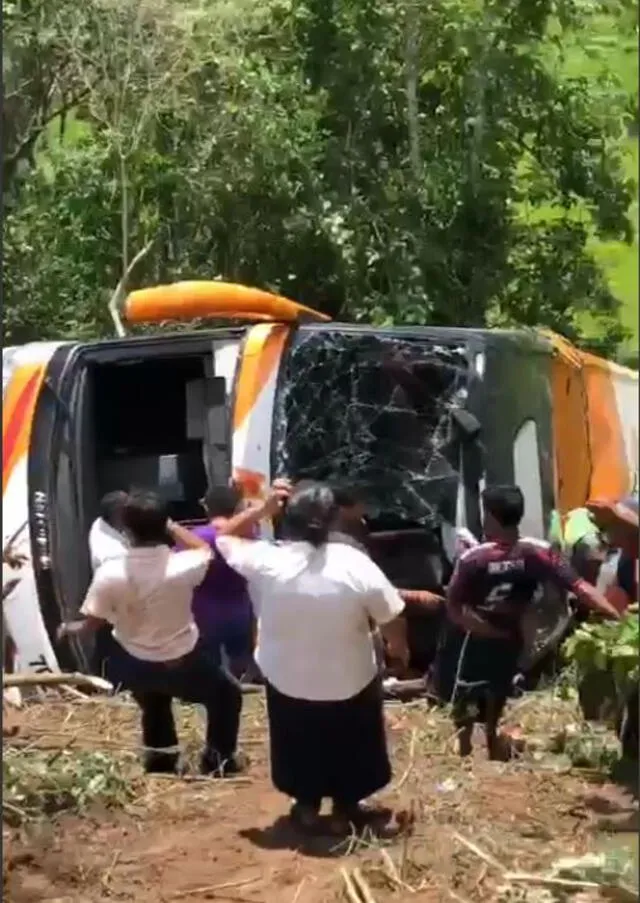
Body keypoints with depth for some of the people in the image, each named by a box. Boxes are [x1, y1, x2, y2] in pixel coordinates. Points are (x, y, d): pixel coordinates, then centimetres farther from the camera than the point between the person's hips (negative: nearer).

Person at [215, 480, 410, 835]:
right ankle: (344, 809, 40)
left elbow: (225, 540, -2)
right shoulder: (354, 564, -24)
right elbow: (392, 618, -14)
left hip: (286, 683, 1)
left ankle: (307, 806, 42)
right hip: (350, 682, -1)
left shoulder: (265, 561, -23)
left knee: (300, 745, 28)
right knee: (350, 747, 26)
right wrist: (398, 648, 6)